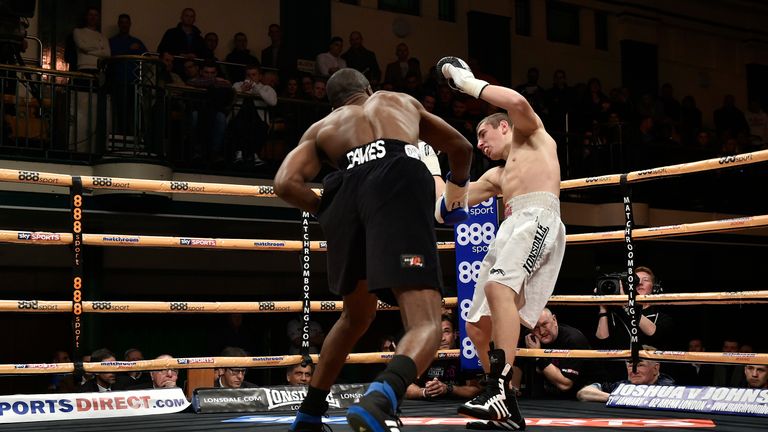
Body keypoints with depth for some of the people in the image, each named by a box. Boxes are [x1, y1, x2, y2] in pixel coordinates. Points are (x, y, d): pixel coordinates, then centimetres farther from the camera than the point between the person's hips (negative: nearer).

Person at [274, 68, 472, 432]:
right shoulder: (402, 101, 38)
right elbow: (461, 148, 50)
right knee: (425, 325, -12)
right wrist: (457, 190, 69)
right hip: (399, 185, -2)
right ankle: (379, 399, -42)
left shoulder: (321, 127, 33)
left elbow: (286, 183, 12)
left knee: (357, 315, 28)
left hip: (347, 193, 3)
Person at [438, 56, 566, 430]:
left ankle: (499, 389, -45)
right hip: (508, 231, 9)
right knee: (478, 326, 3)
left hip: (537, 217, -9)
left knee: (499, 286, -35)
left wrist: (467, 81, 3)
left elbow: (517, 103, -4)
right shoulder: (497, 175, 38)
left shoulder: (532, 137, 18)